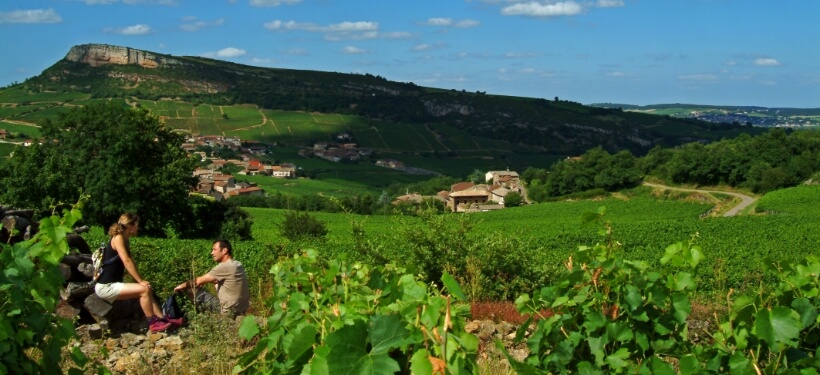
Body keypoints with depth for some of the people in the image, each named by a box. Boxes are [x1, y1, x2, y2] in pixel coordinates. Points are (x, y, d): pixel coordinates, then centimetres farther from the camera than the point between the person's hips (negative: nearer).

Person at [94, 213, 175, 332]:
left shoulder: (126, 240, 13)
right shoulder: (118, 238, -13)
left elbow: (130, 262, 14)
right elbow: (127, 261, -20)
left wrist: (140, 281, 2)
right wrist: (141, 281, -20)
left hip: (112, 285, 9)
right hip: (105, 287, -9)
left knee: (147, 291, 6)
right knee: (144, 289, -18)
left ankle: (162, 319, 4)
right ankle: (153, 323, -10)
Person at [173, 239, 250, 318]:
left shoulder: (224, 267, -19)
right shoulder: (237, 264, 7)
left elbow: (200, 281, -10)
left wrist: (184, 285, 6)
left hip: (228, 312, -8)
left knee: (196, 291, 1)